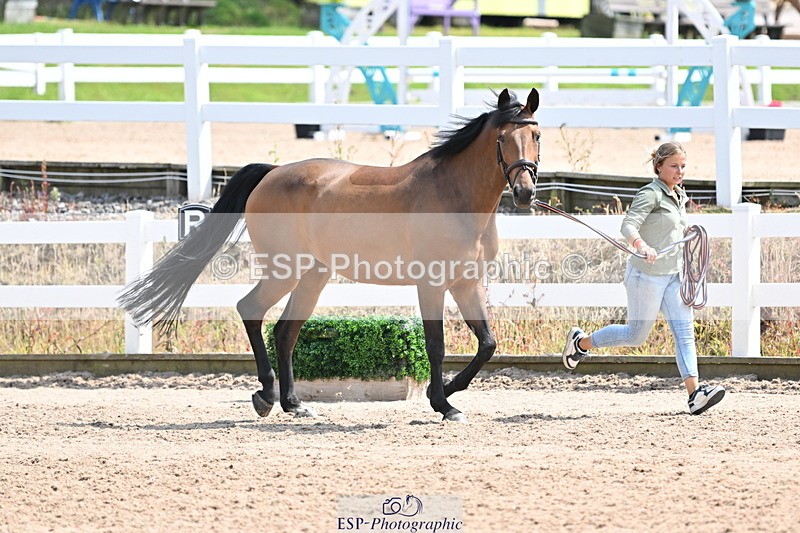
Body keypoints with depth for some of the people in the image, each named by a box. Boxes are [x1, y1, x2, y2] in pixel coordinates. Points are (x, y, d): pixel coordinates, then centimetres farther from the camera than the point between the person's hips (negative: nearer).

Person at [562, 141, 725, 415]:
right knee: (636, 335, 3)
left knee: (684, 330, -7)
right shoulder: (650, 194, -13)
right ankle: (580, 342, 25)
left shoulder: (679, 196, 13)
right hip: (647, 274, -8)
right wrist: (642, 246, -47)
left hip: (673, 275, 8)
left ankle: (694, 392, -17)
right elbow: (629, 225, -28)